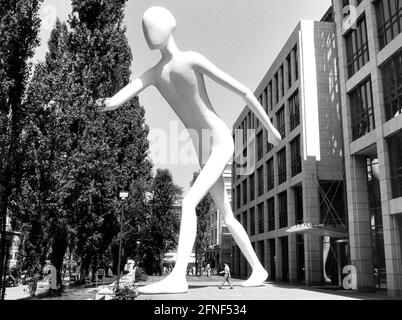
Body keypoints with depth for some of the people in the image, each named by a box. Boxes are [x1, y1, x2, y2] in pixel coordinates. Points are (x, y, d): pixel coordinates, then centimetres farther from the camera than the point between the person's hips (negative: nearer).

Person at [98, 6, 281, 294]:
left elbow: (243, 90, -8)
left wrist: (270, 128, -3)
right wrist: (107, 103, -31)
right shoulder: (153, 74, 9)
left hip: (221, 143, -8)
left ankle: (178, 276, -29)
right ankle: (258, 269, 25)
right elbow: (120, 99, -5)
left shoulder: (192, 60, -11)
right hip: (205, 153, 8)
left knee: (189, 202, -24)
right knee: (227, 217, 12)